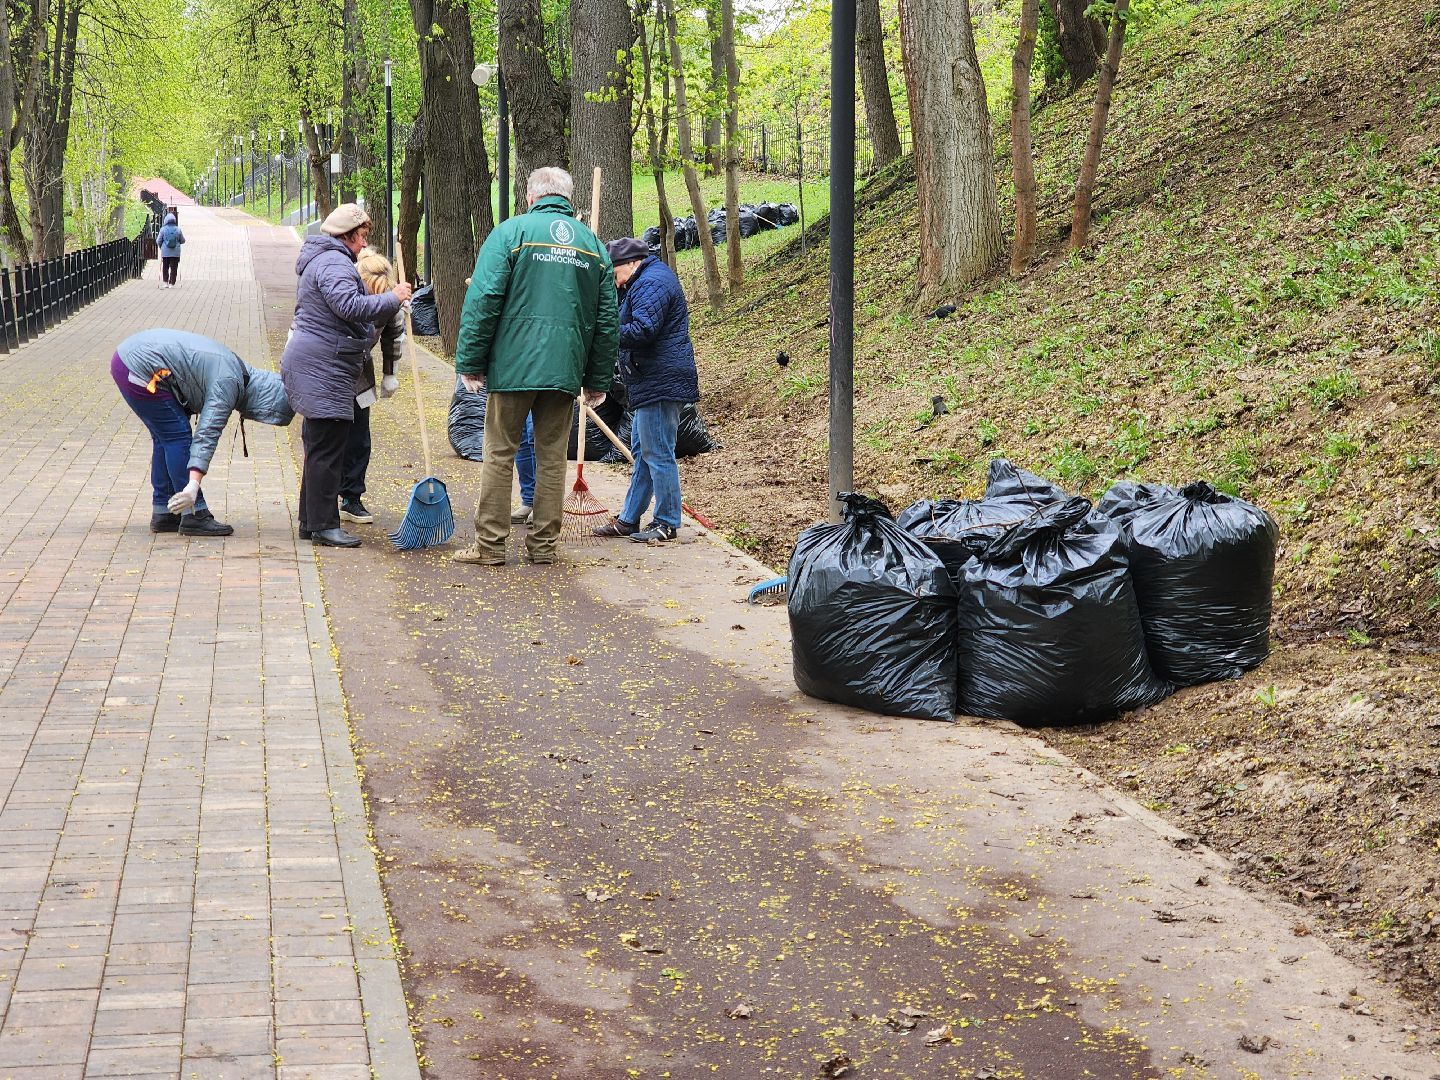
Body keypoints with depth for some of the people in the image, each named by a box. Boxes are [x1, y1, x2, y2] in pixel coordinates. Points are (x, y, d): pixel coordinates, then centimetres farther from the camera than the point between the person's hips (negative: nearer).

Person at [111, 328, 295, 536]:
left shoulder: (237, 370, 12)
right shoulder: (227, 384, -18)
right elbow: (207, 434, -26)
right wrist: (193, 485, -32)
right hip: (139, 368, -10)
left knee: (165, 439, 15)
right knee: (178, 436, -7)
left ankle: (163, 513, 21)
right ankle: (194, 516, -6)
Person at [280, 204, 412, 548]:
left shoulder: (320, 261, 23)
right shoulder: (334, 263, -14)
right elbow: (350, 306, -28)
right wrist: (392, 299, -19)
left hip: (312, 365, 12)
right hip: (322, 370, -12)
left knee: (319, 448, 15)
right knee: (326, 450, -9)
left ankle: (311, 522, 21)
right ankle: (323, 525, -6)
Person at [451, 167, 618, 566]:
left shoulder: (511, 231, -2)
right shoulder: (594, 245, 11)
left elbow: (483, 300, -8)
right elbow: (607, 319, 12)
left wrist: (469, 361, -3)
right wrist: (598, 380, 18)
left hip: (513, 364, -3)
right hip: (566, 369, 3)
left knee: (499, 454, 4)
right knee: (552, 456, 10)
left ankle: (490, 544, 5)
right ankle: (544, 544, 13)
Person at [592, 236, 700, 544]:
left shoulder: (651, 284, -15)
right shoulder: (653, 276, 19)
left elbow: (642, 330, -25)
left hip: (660, 383, -12)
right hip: (653, 383, 12)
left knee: (657, 453, -6)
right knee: (642, 451, 16)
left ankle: (667, 524, 0)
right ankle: (628, 520, 23)